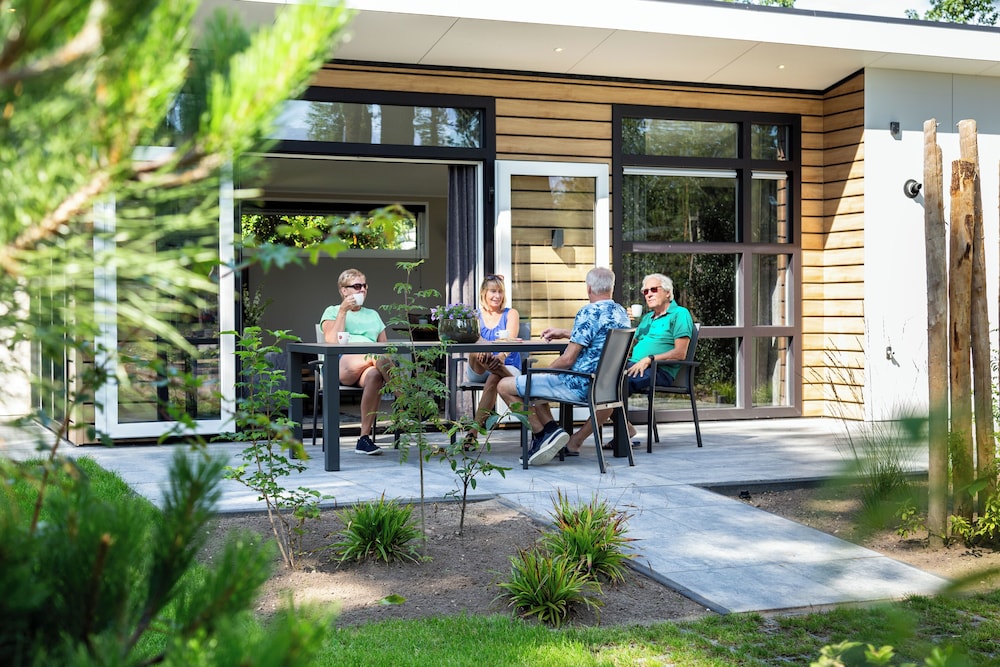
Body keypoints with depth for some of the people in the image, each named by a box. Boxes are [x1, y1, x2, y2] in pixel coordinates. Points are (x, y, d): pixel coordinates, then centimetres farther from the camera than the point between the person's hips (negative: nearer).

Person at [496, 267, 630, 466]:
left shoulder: (589, 312, -19)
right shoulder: (621, 313, 8)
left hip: (579, 386, -10)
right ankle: (550, 429, 9)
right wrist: (564, 333, 30)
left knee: (505, 386, -4)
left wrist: (543, 372, -2)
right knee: (531, 386, 27)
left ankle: (542, 433, -4)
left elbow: (568, 360, -20)